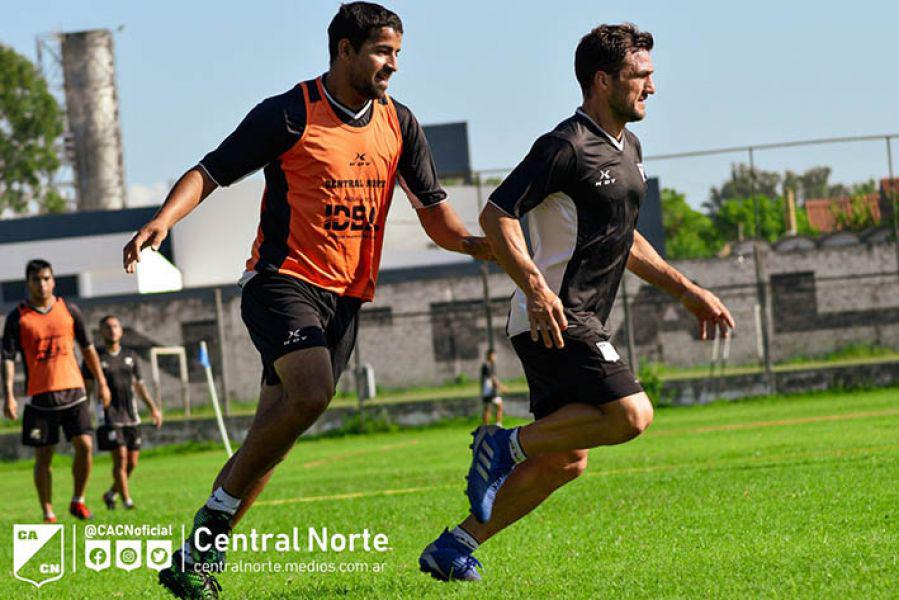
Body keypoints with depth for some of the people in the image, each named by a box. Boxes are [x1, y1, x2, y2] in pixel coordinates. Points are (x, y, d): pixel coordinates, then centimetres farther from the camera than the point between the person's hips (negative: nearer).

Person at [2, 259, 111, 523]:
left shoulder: (69, 310, 7)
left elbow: (87, 347, 15)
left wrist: (101, 382, 13)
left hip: (73, 391, 2)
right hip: (39, 396, -2)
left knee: (84, 445, -10)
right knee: (43, 457, 1)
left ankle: (78, 501, 9)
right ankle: (48, 514, 10)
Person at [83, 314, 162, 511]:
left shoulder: (130, 356, 14)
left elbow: (139, 385, 20)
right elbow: (87, 389, -1)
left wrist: (153, 408, 12)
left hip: (131, 415, 5)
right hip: (109, 416, -5)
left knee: (132, 461, 3)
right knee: (120, 457, -13)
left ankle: (112, 493, 24)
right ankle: (127, 500, -7)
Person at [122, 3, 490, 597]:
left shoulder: (399, 125, 10)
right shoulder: (289, 115, -7)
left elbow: (435, 211, 13)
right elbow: (210, 173, -5)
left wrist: (480, 243, -7)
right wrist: (163, 220, -24)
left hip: (346, 297, 6)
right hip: (284, 278, -6)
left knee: (272, 437, 3)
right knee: (310, 393, -29)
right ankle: (209, 532, -17)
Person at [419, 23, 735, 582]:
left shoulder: (628, 148, 18)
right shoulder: (567, 146, -13)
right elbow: (496, 215, -17)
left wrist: (690, 293, 25)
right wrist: (536, 287, -29)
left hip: (582, 324, 10)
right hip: (552, 319, -10)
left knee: (564, 461, 8)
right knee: (632, 414, -23)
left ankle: (455, 546, 14)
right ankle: (507, 445, -7)